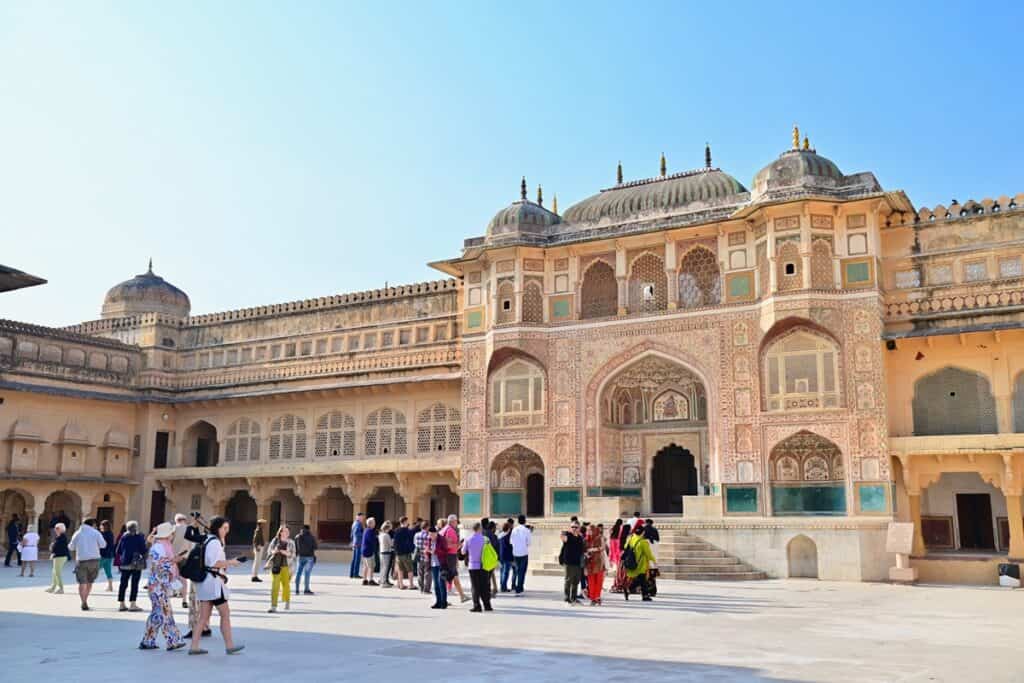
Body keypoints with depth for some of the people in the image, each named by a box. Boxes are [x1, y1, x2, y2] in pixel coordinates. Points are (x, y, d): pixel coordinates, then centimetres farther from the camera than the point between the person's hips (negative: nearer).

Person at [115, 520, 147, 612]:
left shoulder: (123, 537, 5)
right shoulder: (139, 537, -7)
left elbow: (118, 551, 9)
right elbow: (144, 550, -7)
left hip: (124, 563, 5)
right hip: (136, 564, -4)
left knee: (123, 584, 9)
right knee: (134, 584, -2)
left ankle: (121, 605, 13)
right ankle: (133, 605, -4)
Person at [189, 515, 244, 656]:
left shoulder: (207, 540, 17)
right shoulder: (215, 542, -13)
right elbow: (214, 563, -21)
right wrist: (230, 562, -12)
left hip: (205, 581, 10)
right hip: (213, 581, -10)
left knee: (204, 616, 9)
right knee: (225, 614, -1)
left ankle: (194, 647, 8)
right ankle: (229, 646, 3)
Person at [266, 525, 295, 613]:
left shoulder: (291, 542, 1)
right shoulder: (275, 540, 3)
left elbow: (293, 555, 1)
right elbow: (269, 551, 9)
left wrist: (287, 553, -17)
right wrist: (274, 551, -11)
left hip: (286, 566, 0)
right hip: (275, 566, 0)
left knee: (286, 584, 13)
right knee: (275, 585, -9)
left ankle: (287, 602, 37)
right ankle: (273, 606, -8)